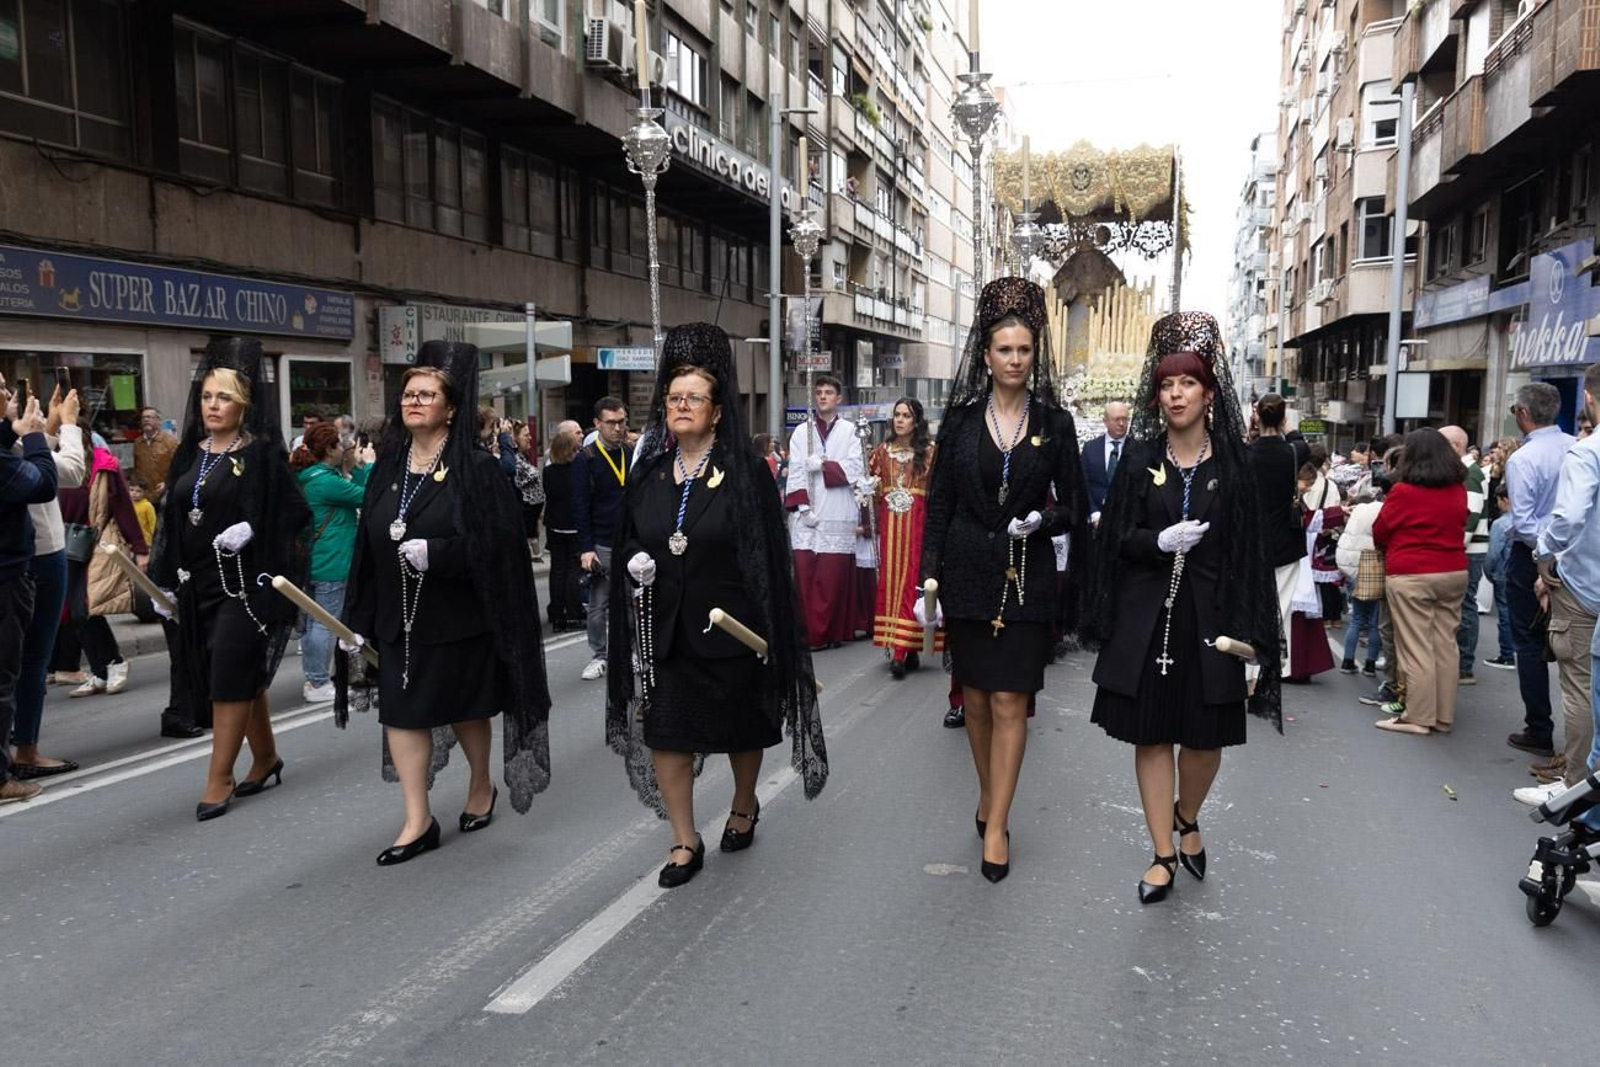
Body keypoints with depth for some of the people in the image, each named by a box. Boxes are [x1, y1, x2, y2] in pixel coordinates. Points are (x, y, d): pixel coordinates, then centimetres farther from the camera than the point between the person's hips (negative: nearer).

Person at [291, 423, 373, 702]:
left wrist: (359, 468, 9)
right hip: (331, 564, -10)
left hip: (312, 561, 10)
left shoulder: (307, 477, 8)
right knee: (325, 624, -1)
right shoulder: (327, 481, -21)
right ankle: (319, 685, 6)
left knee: (312, 621, 16)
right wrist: (369, 466, -5)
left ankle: (314, 678, 27)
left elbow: (351, 492, 14)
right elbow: (367, 497, -15)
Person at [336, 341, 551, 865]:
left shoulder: (477, 467, -9)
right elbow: (367, 548, 9)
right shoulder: (387, 469, 8)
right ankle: (418, 821, 10)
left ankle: (481, 787, 36)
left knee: (465, 708, 11)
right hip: (399, 615, 5)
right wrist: (359, 621, 7)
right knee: (401, 711, 2)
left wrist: (435, 552, -25)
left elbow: (498, 540, -15)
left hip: (458, 615, -5)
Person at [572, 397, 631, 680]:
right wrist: (586, 548, -13)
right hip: (601, 546, -3)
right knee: (598, 605, 5)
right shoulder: (585, 459, -4)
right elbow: (580, 506, -7)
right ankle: (598, 657, 15)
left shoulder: (632, 455, 8)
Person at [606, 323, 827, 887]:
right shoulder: (649, 470, 6)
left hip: (729, 626, -3)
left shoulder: (746, 470, -7)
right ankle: (685, 842, 17)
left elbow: (769, 550, -8)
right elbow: (627, 539, 17)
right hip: (664, 626, 3)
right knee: (665, 734, 2)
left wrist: (766, 626, -13)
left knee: (740, 727, 14)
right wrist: (634, 562, -6)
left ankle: (744, 806, 41)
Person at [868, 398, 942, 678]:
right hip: (889, 525, 4)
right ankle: (907, 650, 9)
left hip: (919, 524, -4)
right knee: (890, 581, 2)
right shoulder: (882, 451, 13)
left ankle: (902, 652, -11)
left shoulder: (930, 451, 1)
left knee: (911, 582, -8)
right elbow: (873, 490, 18)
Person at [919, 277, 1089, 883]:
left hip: (1028, 578, -1)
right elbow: (939, 505, 3)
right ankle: (989, 793, 32)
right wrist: (928, 579, -2)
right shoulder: (960, 419, 2)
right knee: (976, 696, 11)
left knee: (1010, 701, -4)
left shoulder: (1054, 422, 1)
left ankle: (996, 825, 4)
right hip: (967, 574, 2)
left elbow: (1075, 509, 6)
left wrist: (1043, 521, -16)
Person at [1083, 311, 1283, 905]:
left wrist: (1245, 627, -7)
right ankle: (1164, 854, 15)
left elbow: (1249, 547, 0)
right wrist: (1159, 541, -19)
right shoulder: (1140, 459, 3)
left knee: (1205, 735, 7)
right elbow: (1116, 538, 1)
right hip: (1147, 614, 0)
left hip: (1208, 615, 0)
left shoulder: (1233, 464, 1)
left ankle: (1187, 819, 37)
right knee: (1151, 733, 3)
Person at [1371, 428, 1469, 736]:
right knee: (1444, 646, 9)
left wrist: (1390, 549, 19)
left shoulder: (1403, 491, -11)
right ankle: (1444, 717, 16)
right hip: (1453, 572, 6)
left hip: (1410, 575, -5)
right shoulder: (1458, 489, 4)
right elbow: (1459, 525, 17)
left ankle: (1419, 717, 3)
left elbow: (1379, 531, 0)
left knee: (1416, 649, 0)